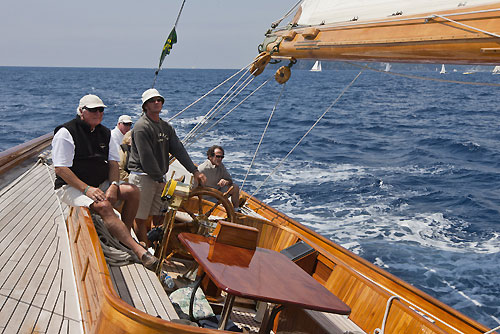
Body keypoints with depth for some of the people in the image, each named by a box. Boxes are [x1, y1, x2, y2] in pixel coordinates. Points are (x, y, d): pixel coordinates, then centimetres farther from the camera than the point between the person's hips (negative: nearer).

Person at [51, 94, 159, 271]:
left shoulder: (104, 132, 11)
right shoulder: (66, 133, -10)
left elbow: (113, 162, 10)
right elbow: (61, 169, -16)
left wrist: (114, 185, -11)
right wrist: (87, 189, -25)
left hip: (100, 184, 7)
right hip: (71, 187, -7)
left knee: (133, 191, -14)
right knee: (104, 206, -33)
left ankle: (124, 235, -8)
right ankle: (138, 250, -38)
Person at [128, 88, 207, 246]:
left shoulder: (166, 127, 15)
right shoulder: (141, 126, -11)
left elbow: (179, 150, 8)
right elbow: (146, 158, -16)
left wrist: (195, 171, 0)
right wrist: (159, 178, -13)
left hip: (159, 178, 8)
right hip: (143, 177, -8)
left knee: (159, 217, 11)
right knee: (141, 218, -4)